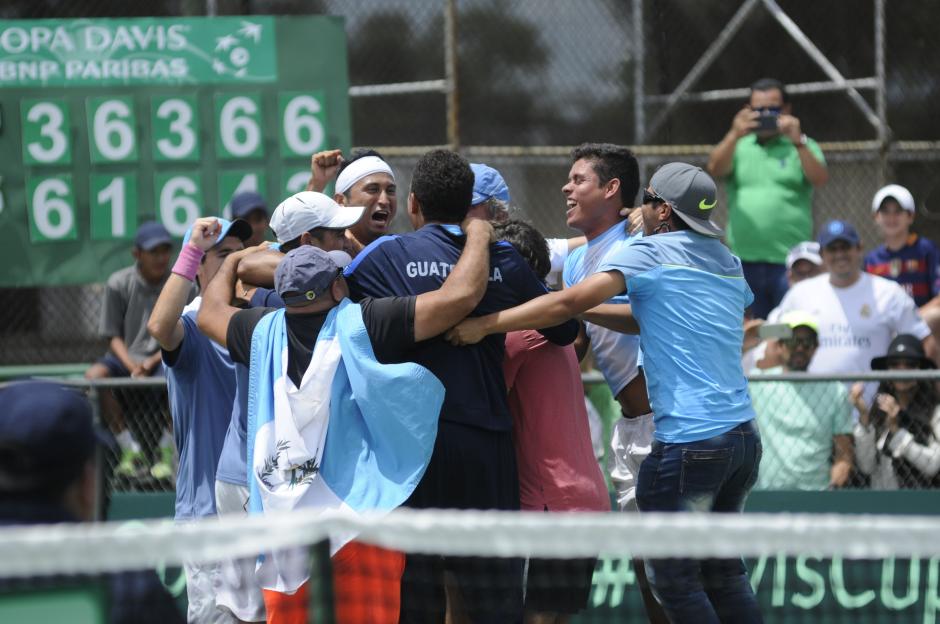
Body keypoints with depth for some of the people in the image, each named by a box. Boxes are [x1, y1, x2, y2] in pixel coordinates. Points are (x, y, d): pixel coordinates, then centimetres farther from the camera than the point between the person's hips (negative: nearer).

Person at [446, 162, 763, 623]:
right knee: (722, 572, 15)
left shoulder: (649, 252, -7)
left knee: (672, 577, 1)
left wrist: (485, 324, -14)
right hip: (742, 434, 8)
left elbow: (570, 301, -17)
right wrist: (589, 312, 18)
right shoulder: (727, 262, 15)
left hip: (689, 441, -8)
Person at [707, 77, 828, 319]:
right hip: (745, 260, 2)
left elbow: (819, 179, -9)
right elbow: (715, 169, -5)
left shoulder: (801, 147, 8)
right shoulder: (739, 147, 13)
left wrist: (798, 142, -24)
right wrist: (734, 136, -23)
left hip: (789, 262, -2)